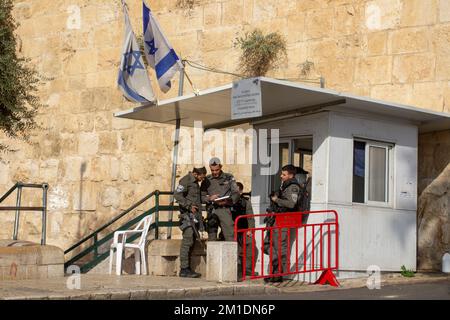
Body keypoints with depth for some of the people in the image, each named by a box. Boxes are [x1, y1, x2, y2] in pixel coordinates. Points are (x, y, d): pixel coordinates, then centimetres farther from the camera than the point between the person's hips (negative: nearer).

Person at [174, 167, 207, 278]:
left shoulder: (195, 182, 19)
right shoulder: (186, 180, -10)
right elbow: (177, 195, -20)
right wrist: (189, 206, -23)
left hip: (195, 215, 10)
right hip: (188, 215, -10)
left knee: (192, 242, 10)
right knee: (187, 241, -11)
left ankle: (187, 269, 14)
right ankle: (184, 270, -10)